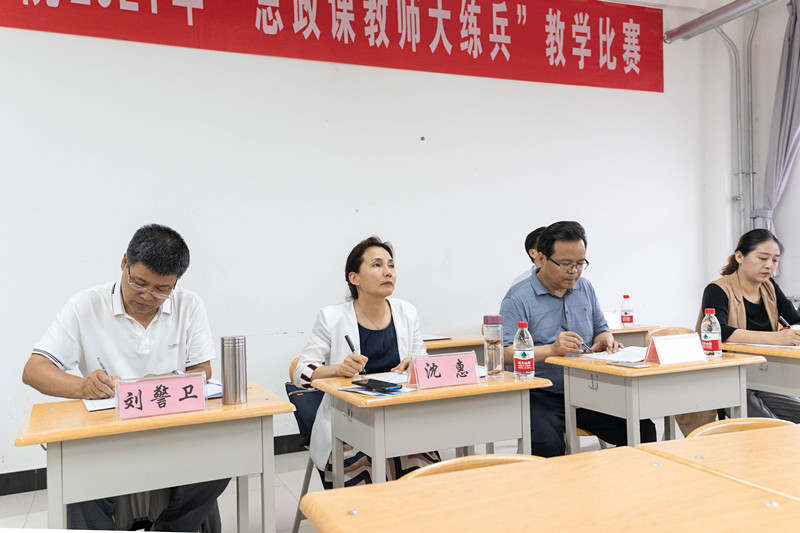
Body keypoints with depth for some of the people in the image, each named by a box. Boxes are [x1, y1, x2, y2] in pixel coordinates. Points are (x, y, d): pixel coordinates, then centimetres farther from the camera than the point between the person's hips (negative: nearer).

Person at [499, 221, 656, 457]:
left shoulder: (585, 288, 14)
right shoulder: (518, 298, -7)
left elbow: (601, 330, 24)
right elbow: (505, 353, -15)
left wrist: (604, 341, -1)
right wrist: (551, 349, -28)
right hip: (541, 397, -5)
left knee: (644, 431, -13)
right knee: (547, 444, -34)